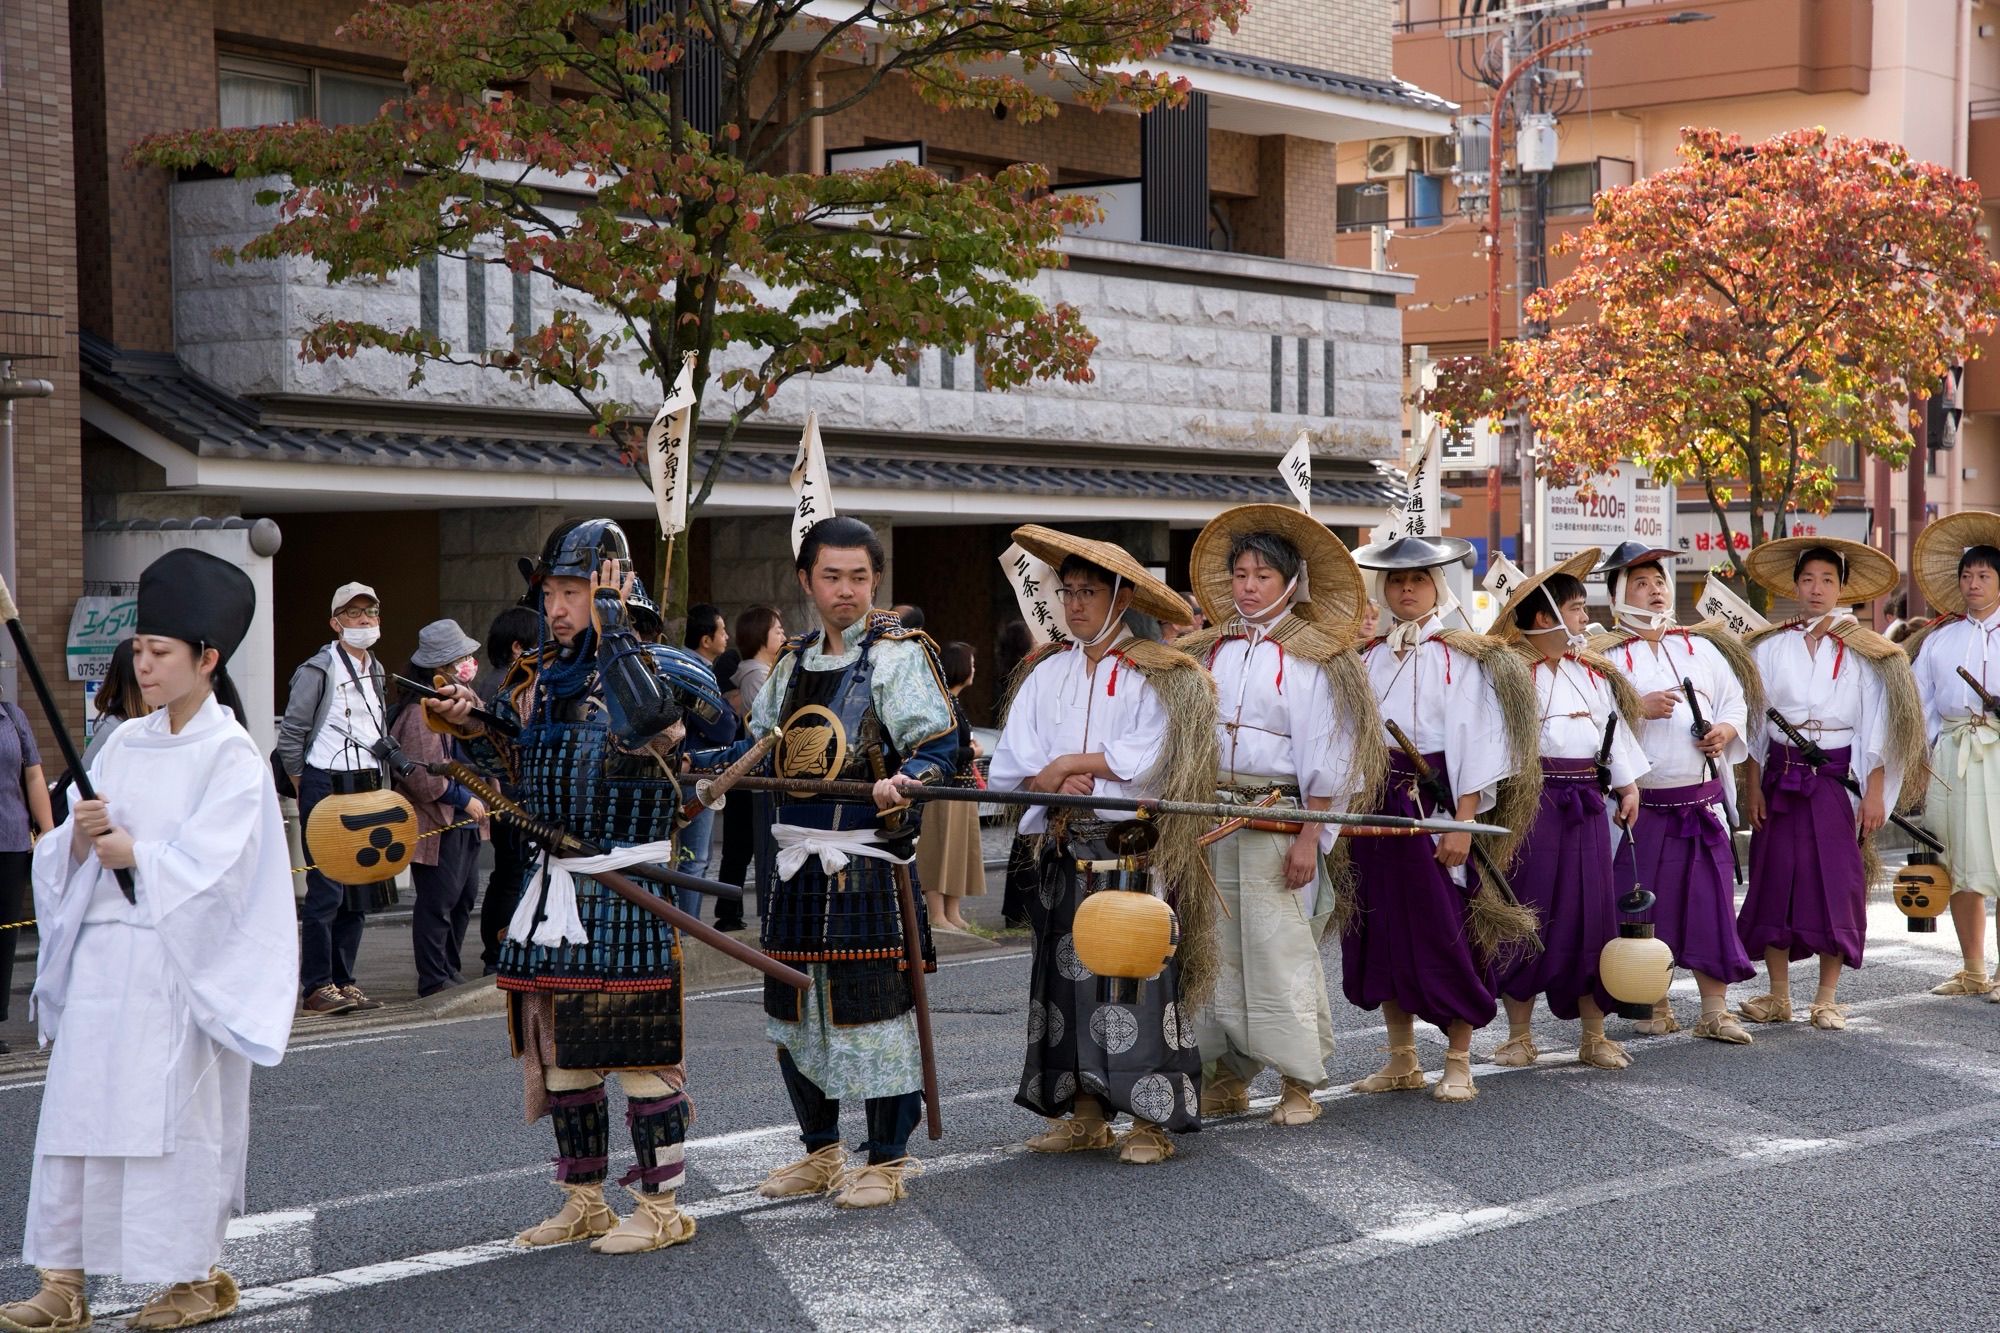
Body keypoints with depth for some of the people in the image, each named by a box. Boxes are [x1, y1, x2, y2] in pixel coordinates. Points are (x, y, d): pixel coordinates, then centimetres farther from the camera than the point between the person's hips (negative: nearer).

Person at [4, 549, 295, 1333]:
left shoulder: (232, 756, -5)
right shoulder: (124, 745, 13)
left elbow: (209, 868, -14)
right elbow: (66, 857, 11)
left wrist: (133, 853, -9)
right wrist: (82, 835, -9)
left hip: (176, 966, -6)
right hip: (99, 953, 6)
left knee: (175, 1116, -2)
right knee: (78, 1111, 4)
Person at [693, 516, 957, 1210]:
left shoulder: (899, 655, -5)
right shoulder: (794, 663, 15)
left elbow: (940, 744, -12)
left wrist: (907, 779, -32)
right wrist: (690, 762, 16)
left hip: (868, 860, -7)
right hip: (798, 861, 7)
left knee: (874, 1003, -5)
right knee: (796, 1006, 11)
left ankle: (885, 1160, 7)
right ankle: (821, 1152, 25)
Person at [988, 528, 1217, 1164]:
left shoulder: (1154, 675, -1)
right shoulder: (1047, 673, 12)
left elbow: (1150, 758, -14)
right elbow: (1010, 766, 3)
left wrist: (1066, 763, -11)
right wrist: (1058, 786, -16)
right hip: (1065, 851, 5)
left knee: (1137, 976, -6)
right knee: (1070, 974, 7)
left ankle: (1151, 1119, -1)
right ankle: (1085, 1116, 15)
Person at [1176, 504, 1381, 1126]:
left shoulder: (1310, 659, -1)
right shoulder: (1207, 652, 13)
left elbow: (1323, 759, -6)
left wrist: (1309, 837, -12)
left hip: (1278, 821, -5)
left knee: (1278, 947, -5)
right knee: (1216, 947, 6)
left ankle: (1298, 1081, 4)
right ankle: (1226, 1074, 17)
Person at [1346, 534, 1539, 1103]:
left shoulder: (1462, 656, -3)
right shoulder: (1368, 656, 11)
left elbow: (1474, 741, -9)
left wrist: (1463, 822, -15)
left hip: (1435, 805, -5)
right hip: (1376, 807, 5)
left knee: (1448, 933, -1)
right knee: (1383, 931, 8)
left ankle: (1459, 1065, 9)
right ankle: (1402, 1061, 19)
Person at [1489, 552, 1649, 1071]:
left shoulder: (1595, 670, 15)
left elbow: (1617, 727, 20)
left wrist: (1628, 785, 14)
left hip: (1587, 802, 6)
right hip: (1534, 799, -5)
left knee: (1594, 913, 4)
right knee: (1528, 912, 1)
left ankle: (1594, 1036, 13)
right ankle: (1520, 1034, 12)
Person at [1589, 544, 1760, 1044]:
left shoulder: (1701, 647, 15)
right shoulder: (1606, 656, 1)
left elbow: (1735, 699, 15)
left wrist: (1725, 729, -5)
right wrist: (1639, 708, -18)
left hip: (1703, 797, 3)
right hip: (1642, 802, -3)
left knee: (1711, 901, -1)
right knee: (1647, 904, 3)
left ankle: (1715, 1011, 4)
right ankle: (1654, 1005, 17)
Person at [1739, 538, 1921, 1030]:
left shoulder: (1862, 651, 2)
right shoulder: (1770, 646, 6)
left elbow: (1876, 727, -2)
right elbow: (1754, 721, 6)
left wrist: (1875, 793, -9)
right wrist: (1753, 786, -1)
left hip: (1838, 776, -2)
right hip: (1781, 776, 2)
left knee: (1836, 883, -1)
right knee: (1775, 879, 2)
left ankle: (1827, 999, 7)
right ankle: (1778, 996, 12)